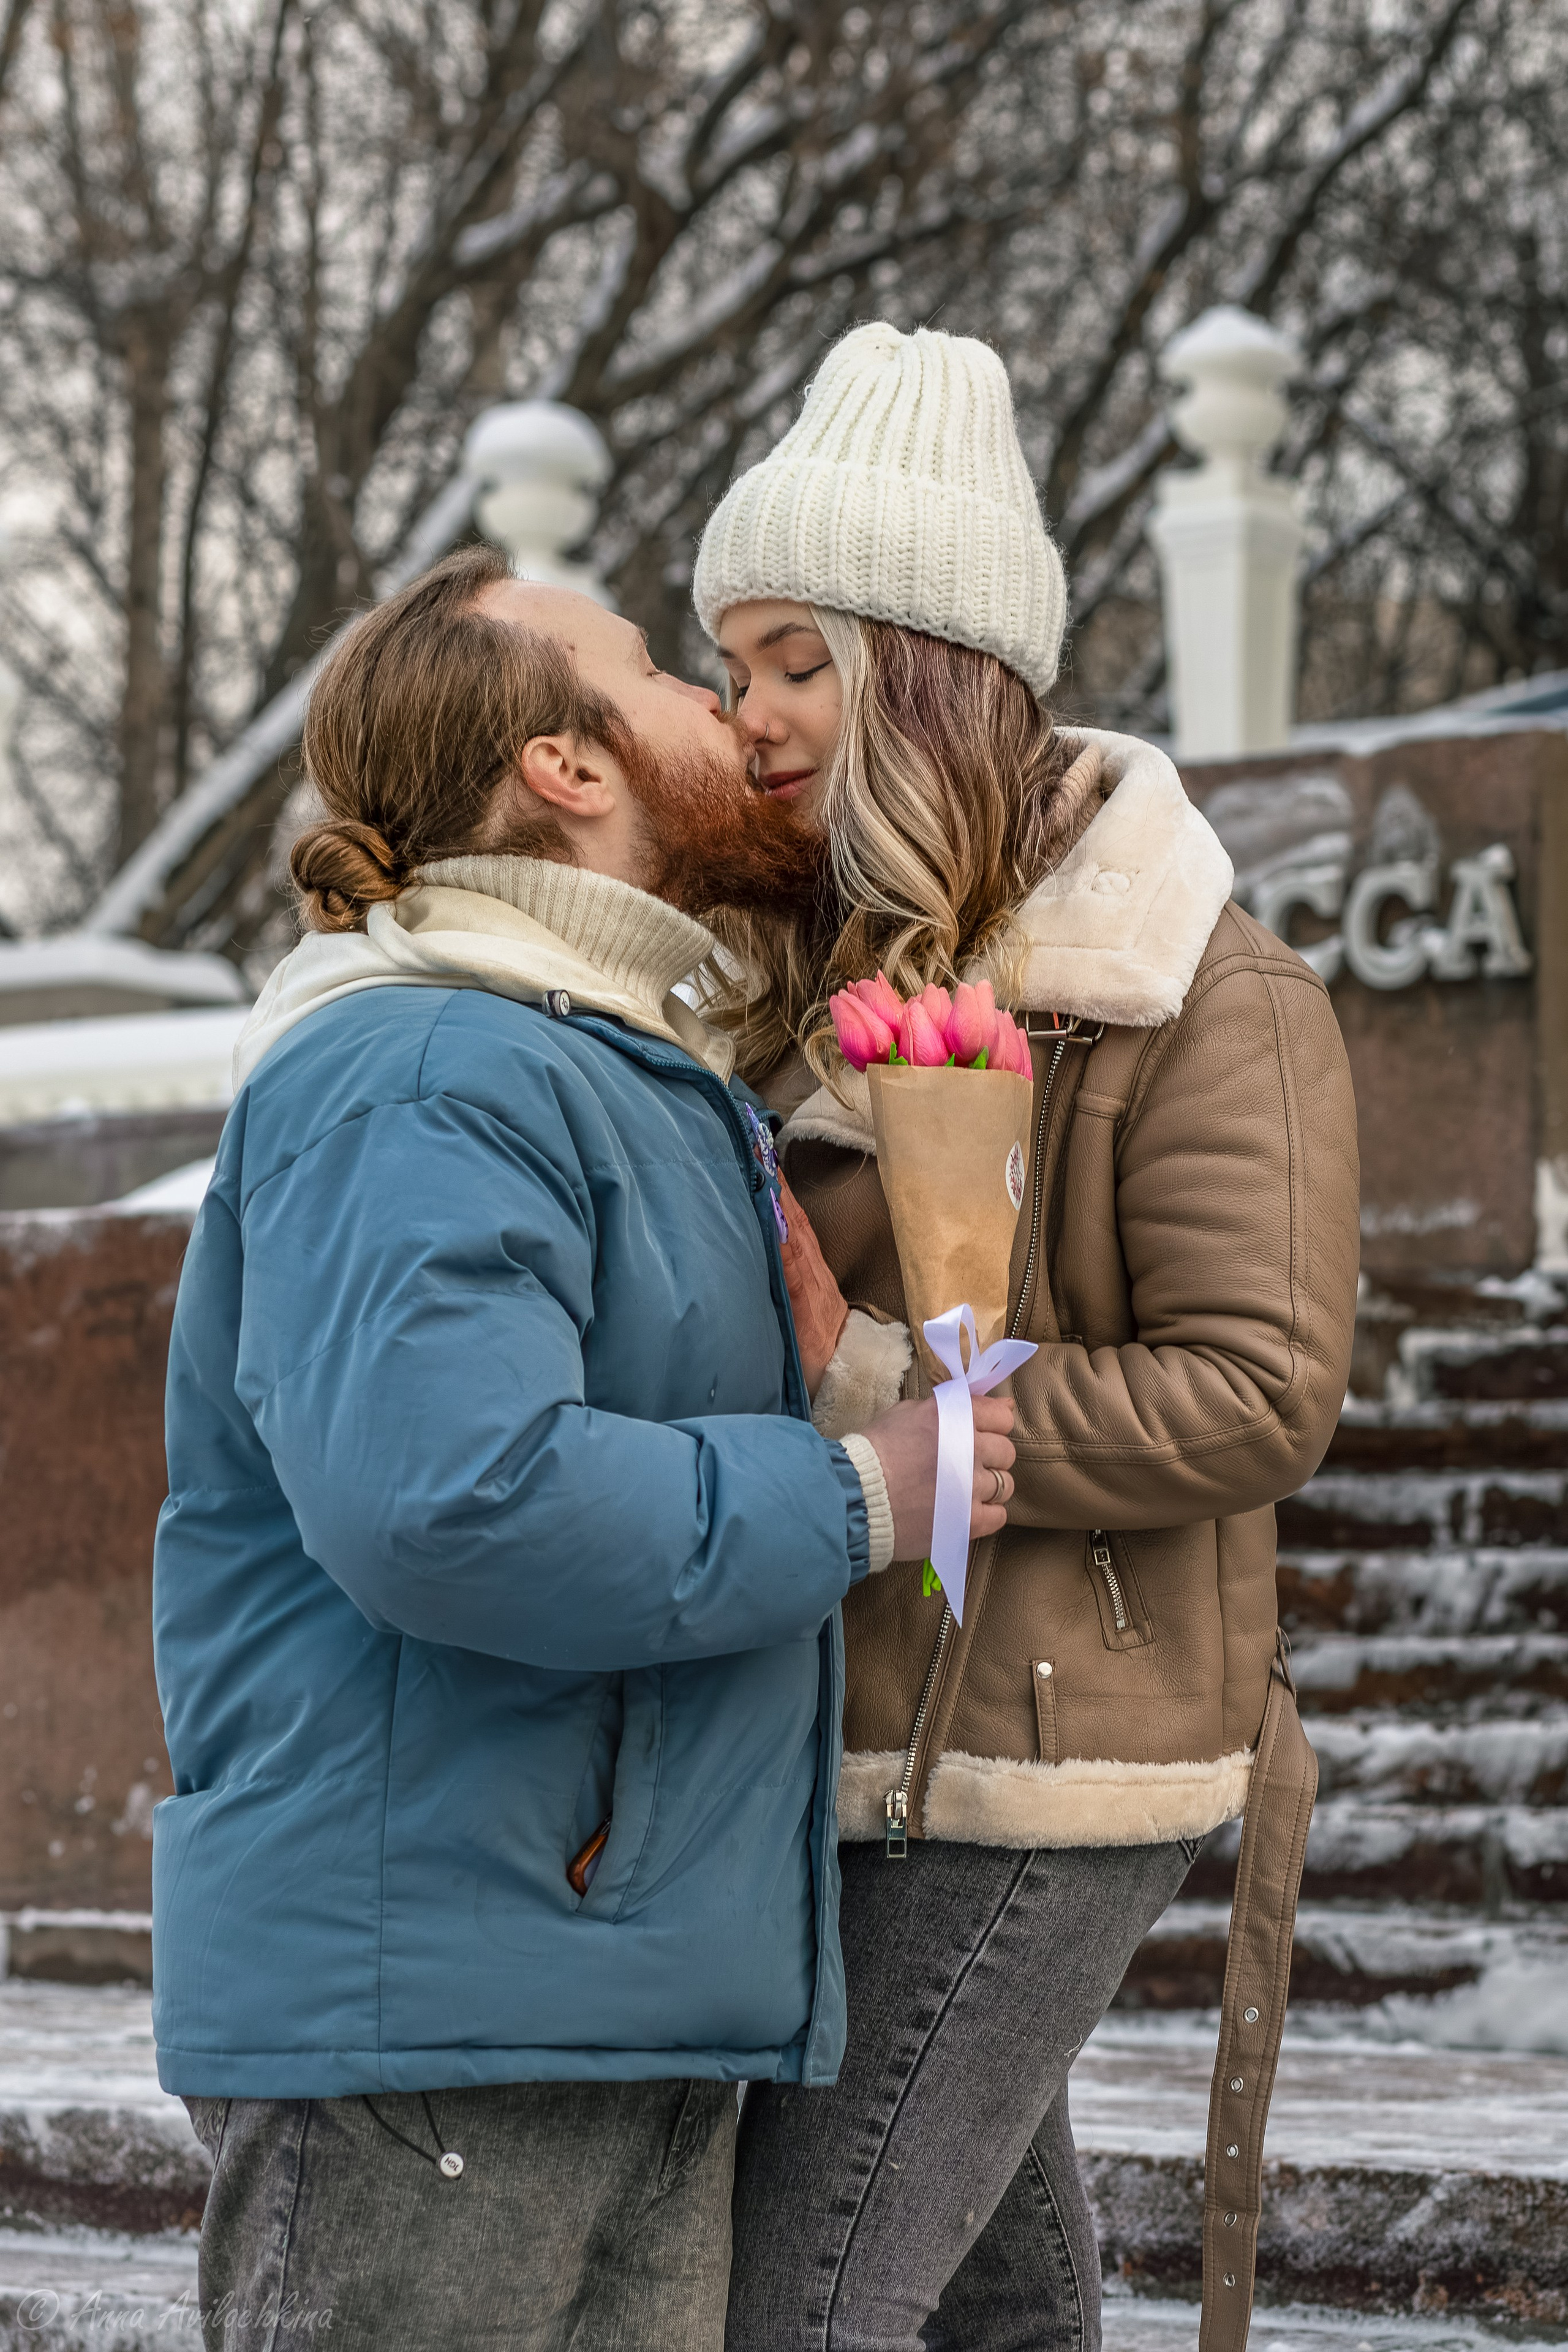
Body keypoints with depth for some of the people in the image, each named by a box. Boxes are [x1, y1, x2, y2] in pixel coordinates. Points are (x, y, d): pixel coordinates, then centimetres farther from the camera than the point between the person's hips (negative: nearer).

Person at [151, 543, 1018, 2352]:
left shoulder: (642, 1081, 21)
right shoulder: (419, 1082, -14)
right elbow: (447, 1494, -28)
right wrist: (856, 1503, -18)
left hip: (634, 2004, 10)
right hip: (423, 1999, -10)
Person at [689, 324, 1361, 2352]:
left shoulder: (1201, 999, -11)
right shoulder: (814, 980, 13)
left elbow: (1256, 1391, -18)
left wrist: (874, 1405, -21)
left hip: (1021, 1761, -8)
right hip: (847, 1750, 8)